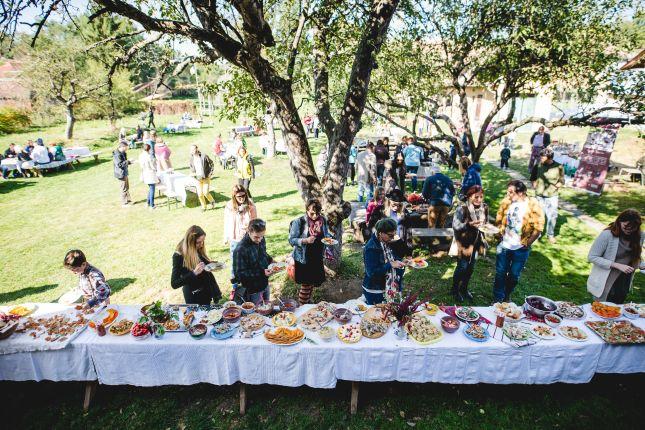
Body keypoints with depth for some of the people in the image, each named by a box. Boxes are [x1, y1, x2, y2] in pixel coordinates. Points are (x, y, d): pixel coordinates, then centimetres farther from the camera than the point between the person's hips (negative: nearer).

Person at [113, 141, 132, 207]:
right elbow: (119, 164, -26)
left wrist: (129, 162, 4)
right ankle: (124, 203, 8)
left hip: (125, 173, 10)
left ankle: (128, 200, 32)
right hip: (121, 174, -10)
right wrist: (128, 161, -24)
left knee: (127, 187, 19)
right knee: (124, 188, -2)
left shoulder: (123, 153, 9)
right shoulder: (117, 155, -21)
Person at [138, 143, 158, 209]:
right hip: (151, 174, -7)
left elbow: (141, 165, 8)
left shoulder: (141, 156, 0)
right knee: (152, 189, 3)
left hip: (145, 174, 7)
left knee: (150, 189, 23)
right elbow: (153, 166, -16)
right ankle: (151, 205, 9)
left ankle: (148, 203, 29)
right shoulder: (149, 156, -22)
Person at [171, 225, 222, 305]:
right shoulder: (178, 256, -19)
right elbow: (174, 284, -21)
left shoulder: (199, 251, -2)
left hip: (206, 292, 6)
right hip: (194, 296, -6)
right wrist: (194, 273, -30)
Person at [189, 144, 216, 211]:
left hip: (206, 178, -4)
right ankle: (203, 207, 24)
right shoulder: (192, 158, 0)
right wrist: (192, 173, -1)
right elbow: (191, 167, 16)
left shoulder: (204, 156, -14)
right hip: (198, 179, 4)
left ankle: (212, 201, 20)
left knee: (206, 192, -11)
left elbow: (211, 163, -3)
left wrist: (211, 172, -8)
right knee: (200, 194, 4)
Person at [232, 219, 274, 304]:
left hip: (265, 285, 7)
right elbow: (239, 273, -24)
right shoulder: (240, 249, -28)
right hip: (252, 291, -7)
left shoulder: (261, 240, -6)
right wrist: (261, 273, -31)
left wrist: (270, 259, -7)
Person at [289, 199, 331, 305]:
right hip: (303, 258, -5)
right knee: (306, 284, 3)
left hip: (317, 258, 5)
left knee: (313, 283, 19)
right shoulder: (299, 222, -16)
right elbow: (291, 240, -14)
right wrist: (305, 240, -28)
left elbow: (326, 234, 14)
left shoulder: (322, 220, -1)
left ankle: (308, 302, 42)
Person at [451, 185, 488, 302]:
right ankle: (455, 290, 22)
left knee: (471, 267, 15)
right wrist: (469, 224, -33)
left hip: (477, 242, 6)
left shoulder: (484, 207, -1)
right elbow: (455, 226, -19)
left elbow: (486, 223, 14)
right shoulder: (462, 208, -19)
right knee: (462, 267, 0)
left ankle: (464, 288, 36)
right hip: (464, 242, -6)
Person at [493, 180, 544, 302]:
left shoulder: (532, 206, -18)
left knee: (514, 275, 13)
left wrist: (527, 243, -10)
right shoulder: (506, 202, -7)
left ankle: (506, 296, 36)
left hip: (520, 248, -2)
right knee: (500, 273, 9)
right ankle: (498, 299, 24)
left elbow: (538, 228, -14)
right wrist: (500, 234, 2)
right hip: (504, 245, 2)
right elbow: (499, 220, 7)